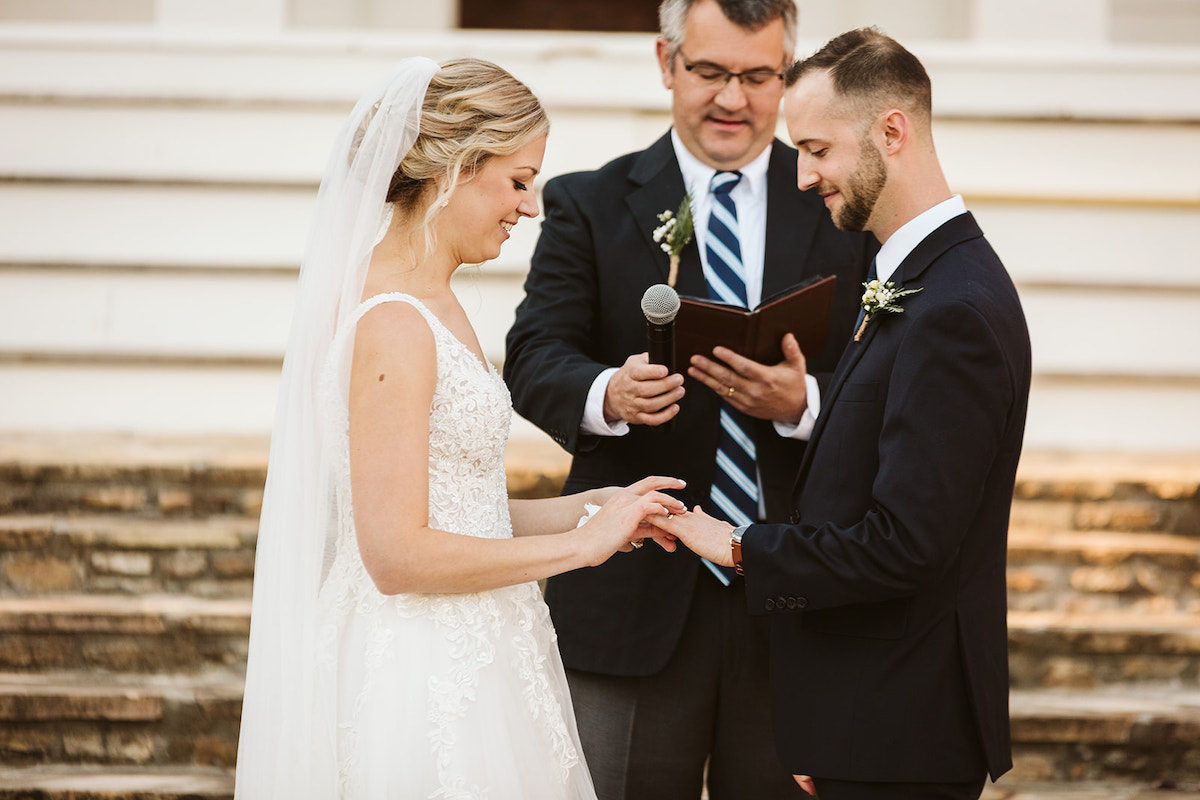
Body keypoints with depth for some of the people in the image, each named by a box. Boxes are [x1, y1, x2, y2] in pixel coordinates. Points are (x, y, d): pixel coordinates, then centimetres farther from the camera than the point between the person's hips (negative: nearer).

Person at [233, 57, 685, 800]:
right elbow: (397, 554, -21)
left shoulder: (432, 305, 12)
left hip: (463, 670, 9)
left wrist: (588, 509, 4)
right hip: (425, 683, -9)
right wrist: (582, 542, -14)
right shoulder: (392, 323, -18)